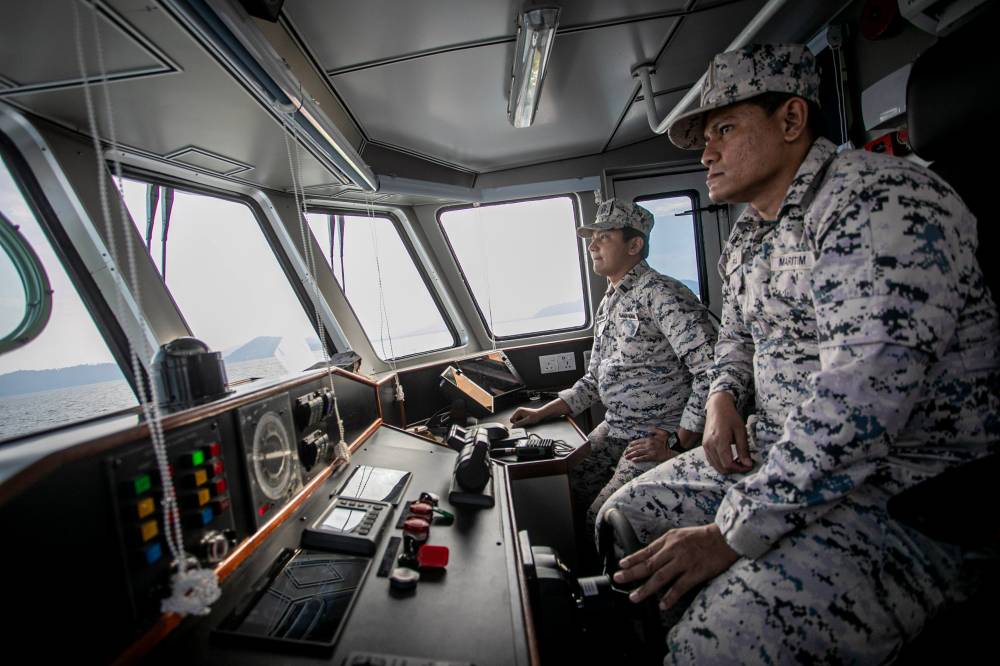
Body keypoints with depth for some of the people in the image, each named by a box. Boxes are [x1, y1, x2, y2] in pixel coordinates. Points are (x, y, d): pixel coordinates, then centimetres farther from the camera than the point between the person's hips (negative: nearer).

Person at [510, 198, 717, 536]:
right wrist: (542, 413, 9)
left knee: (602, 520, -13)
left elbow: (713, 370, -24)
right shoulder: (607, 304, 12)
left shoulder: (660, 293, -17)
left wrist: (679, 443, -20)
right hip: (614, 429, 8)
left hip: (658, 438, -8)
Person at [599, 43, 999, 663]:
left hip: (908, 487, -8)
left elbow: (859, 400, -28)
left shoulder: (879, 199, -18)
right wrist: (723, 394, 2)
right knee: (621, 517, 7)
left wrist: (732, 534, -25)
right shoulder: (745, 239, 11)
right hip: (779, 453, 9)